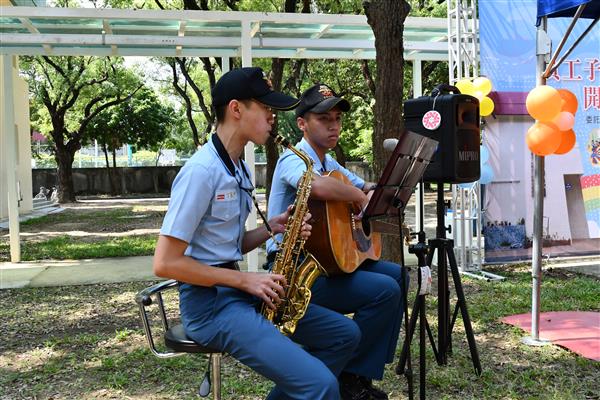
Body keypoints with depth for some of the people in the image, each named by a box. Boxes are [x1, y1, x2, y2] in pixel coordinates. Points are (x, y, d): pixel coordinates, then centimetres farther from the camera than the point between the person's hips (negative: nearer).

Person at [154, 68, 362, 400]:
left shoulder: (239, 167, 12)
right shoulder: (201, 171, -18)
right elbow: (165, 263, -20)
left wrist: (272, 228, 1)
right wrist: (244, 279, -17)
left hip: (237, 290, 10)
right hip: (209, 302, -9)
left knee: (345, 334, 11)